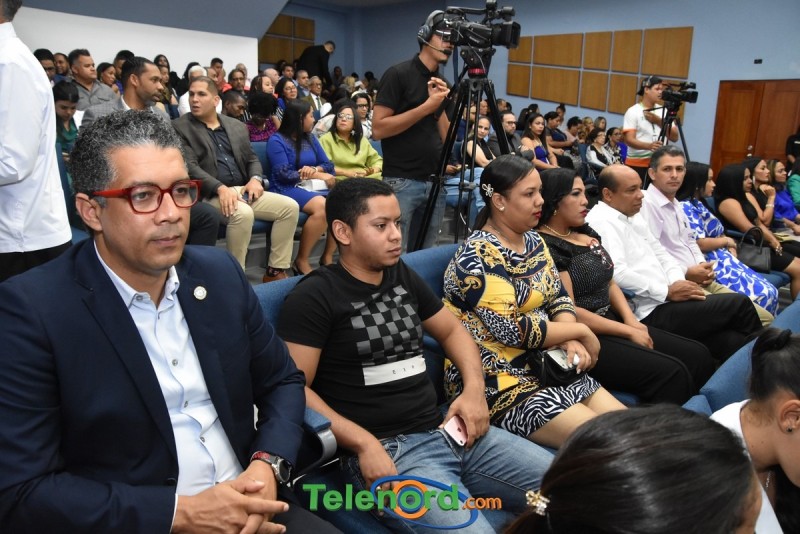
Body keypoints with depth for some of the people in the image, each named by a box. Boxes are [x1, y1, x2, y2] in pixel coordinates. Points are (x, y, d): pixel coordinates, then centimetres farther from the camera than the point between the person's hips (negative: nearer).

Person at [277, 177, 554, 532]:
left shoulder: (403, 277, 14)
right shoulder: (314, 297, -6)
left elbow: (452, 331, 24)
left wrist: (474, 387, 6)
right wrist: (364, 443, -19)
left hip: (447, 430, 7)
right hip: (385, 449, -7)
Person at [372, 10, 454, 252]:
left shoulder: (443, 84, 14)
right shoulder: (398, 74, -6)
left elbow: (447, 138, 12)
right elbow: (378, 129, -14)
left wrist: (441, 104, -4)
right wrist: (427, 106, -15)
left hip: (434, 182, 7)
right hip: (401, 182, -6)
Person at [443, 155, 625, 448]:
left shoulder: (534, 241, 10)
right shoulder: (477, 257, -16)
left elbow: (559, 297, 12)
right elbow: (512, 330, -22)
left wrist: (572, 342, -9)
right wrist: (579, 331, -10)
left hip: (546, 366, 8)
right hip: (496, 383, -8)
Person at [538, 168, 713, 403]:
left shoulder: (587, 233, 12)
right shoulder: (547, 246, -15)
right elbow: (569, 311, -19)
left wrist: (631, 320, 0)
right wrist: (628, 331, -13)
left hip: (612, 323, 9)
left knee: (698, 355, 2)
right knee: (671, 372, -20)